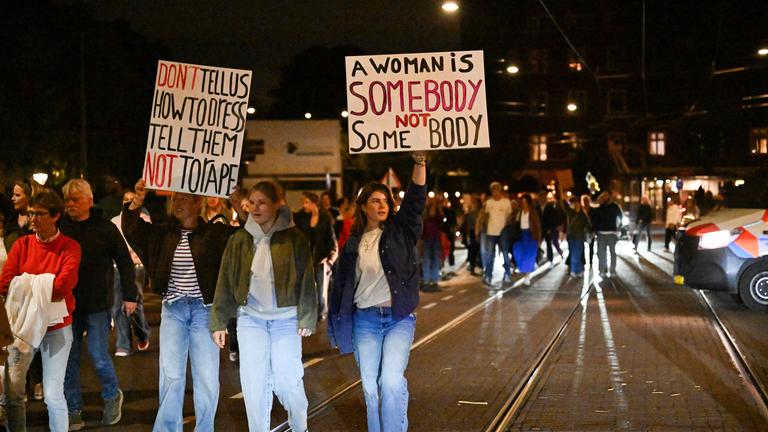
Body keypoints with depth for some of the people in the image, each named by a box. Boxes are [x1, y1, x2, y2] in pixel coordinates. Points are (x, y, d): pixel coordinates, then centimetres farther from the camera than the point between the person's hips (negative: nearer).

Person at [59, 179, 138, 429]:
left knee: (98, 356, -2)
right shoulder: (60, 228, 2)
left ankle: (112, 396, 25)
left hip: (98, 303, -3)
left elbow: (125, 263, 0)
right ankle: (74, 412, 18)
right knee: (70, 358, 6)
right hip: (67, 303, 3)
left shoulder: (105, 228, -3)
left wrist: (130, 296, -3)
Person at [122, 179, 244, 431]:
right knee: (171, 375, 0)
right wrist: (137, 201, -8)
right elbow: (132, 228, 6)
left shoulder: (215, 233, -2)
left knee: (207, 376, 2)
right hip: (173, 309, 2)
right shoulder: (164, 233, 8)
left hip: (204, 309, -2)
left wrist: (239, 208, -21)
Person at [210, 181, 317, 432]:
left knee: (287, 381, 0)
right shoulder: (239, 240, 3)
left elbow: (306, 280, -2)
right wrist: (219, 322, 2)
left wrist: (307, 318, -7)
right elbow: (225, 283, 4)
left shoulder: (294, 239, -2)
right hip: (250, 318, 2)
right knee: (254, 383, 2)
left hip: (286, 319, -2)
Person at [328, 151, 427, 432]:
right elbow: (341, 282, 11)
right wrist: (336, 323, 10)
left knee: (391, 380, -16)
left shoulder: (400, 230, 3)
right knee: (370, 385, 6)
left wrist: (419, 161, -24)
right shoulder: (353, 242, 7)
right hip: (364, 319, 2)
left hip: (398, 317, -2)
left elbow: (416, 199, -11)